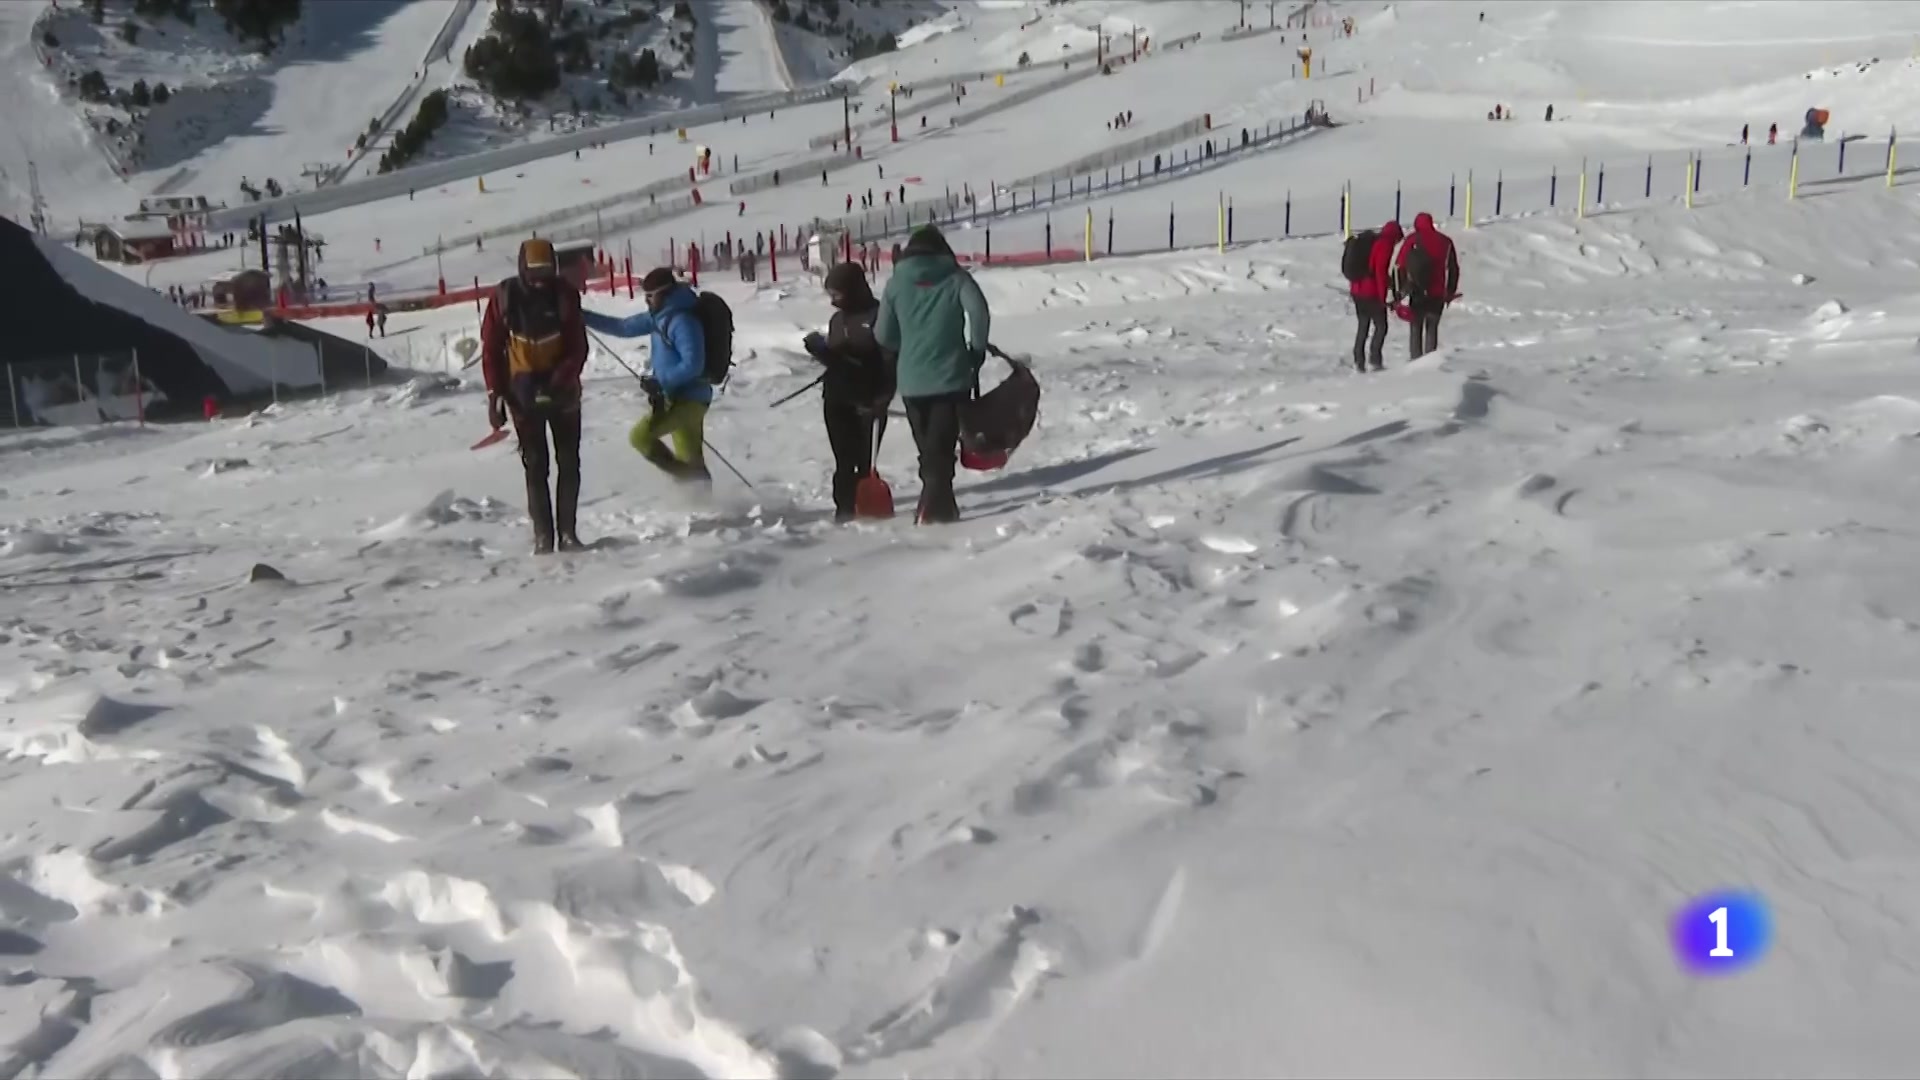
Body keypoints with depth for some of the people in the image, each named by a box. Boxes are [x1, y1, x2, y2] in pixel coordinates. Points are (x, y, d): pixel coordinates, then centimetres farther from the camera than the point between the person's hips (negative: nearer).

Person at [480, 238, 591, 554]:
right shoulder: (504, 297, -10)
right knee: (535, 465, 0)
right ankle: (542, 536, 1)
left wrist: (560, 379, -24)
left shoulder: (565, 293, -9)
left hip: (562, 389, 1)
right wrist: (495, 392, -10)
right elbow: (491, 347, -4)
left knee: (569, 462, 2)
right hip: (523, 391, -1)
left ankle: (568, 532, 9)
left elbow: (578, 347, -8)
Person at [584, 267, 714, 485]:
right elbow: (624, 327, 18)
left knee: (640, 436, -12)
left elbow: (693, 365, -24)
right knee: (691, 461, 11)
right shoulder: (660, 316, 10)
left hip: (687, 398, -9)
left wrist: (659, 382, -19)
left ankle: (687, 481, -5)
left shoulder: (683, 321, -19)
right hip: (676, 396, 9)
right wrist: (584, 317, 14)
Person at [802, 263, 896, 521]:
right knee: (844, 460, 9)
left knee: (865, 460, -6)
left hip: (867, 401, -6)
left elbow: (890, 360, -12)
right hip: (837, 400, 6)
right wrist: (820, 350, -1)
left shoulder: (878, 315, -9)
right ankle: (845, 506, 14)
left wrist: (880, 398, -18)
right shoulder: (837, 320, 15)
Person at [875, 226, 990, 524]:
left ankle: (941, 504, 20)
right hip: (951, 376, -2)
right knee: (942, 445, 0)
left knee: (928, 446, 15)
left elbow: (883, 335, 6)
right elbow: (979, 311, -16)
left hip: (911, 381, 2)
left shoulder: (897, 282, 5)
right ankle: (933, 506, -15)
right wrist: (977, 350, -1)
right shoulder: (956, 277, -1)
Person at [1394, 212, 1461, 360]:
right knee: (1432, 328, 11)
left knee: (1416, 329, 5)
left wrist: (1400, 291, -3)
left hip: (1417, 294, -2)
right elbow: (1453, 269, 10)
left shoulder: (1411, 241, -2)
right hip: (1437, 295, 2)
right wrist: (1450, 292, 17)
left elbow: (1400, 267, -7)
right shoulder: (1445, 242, 8)